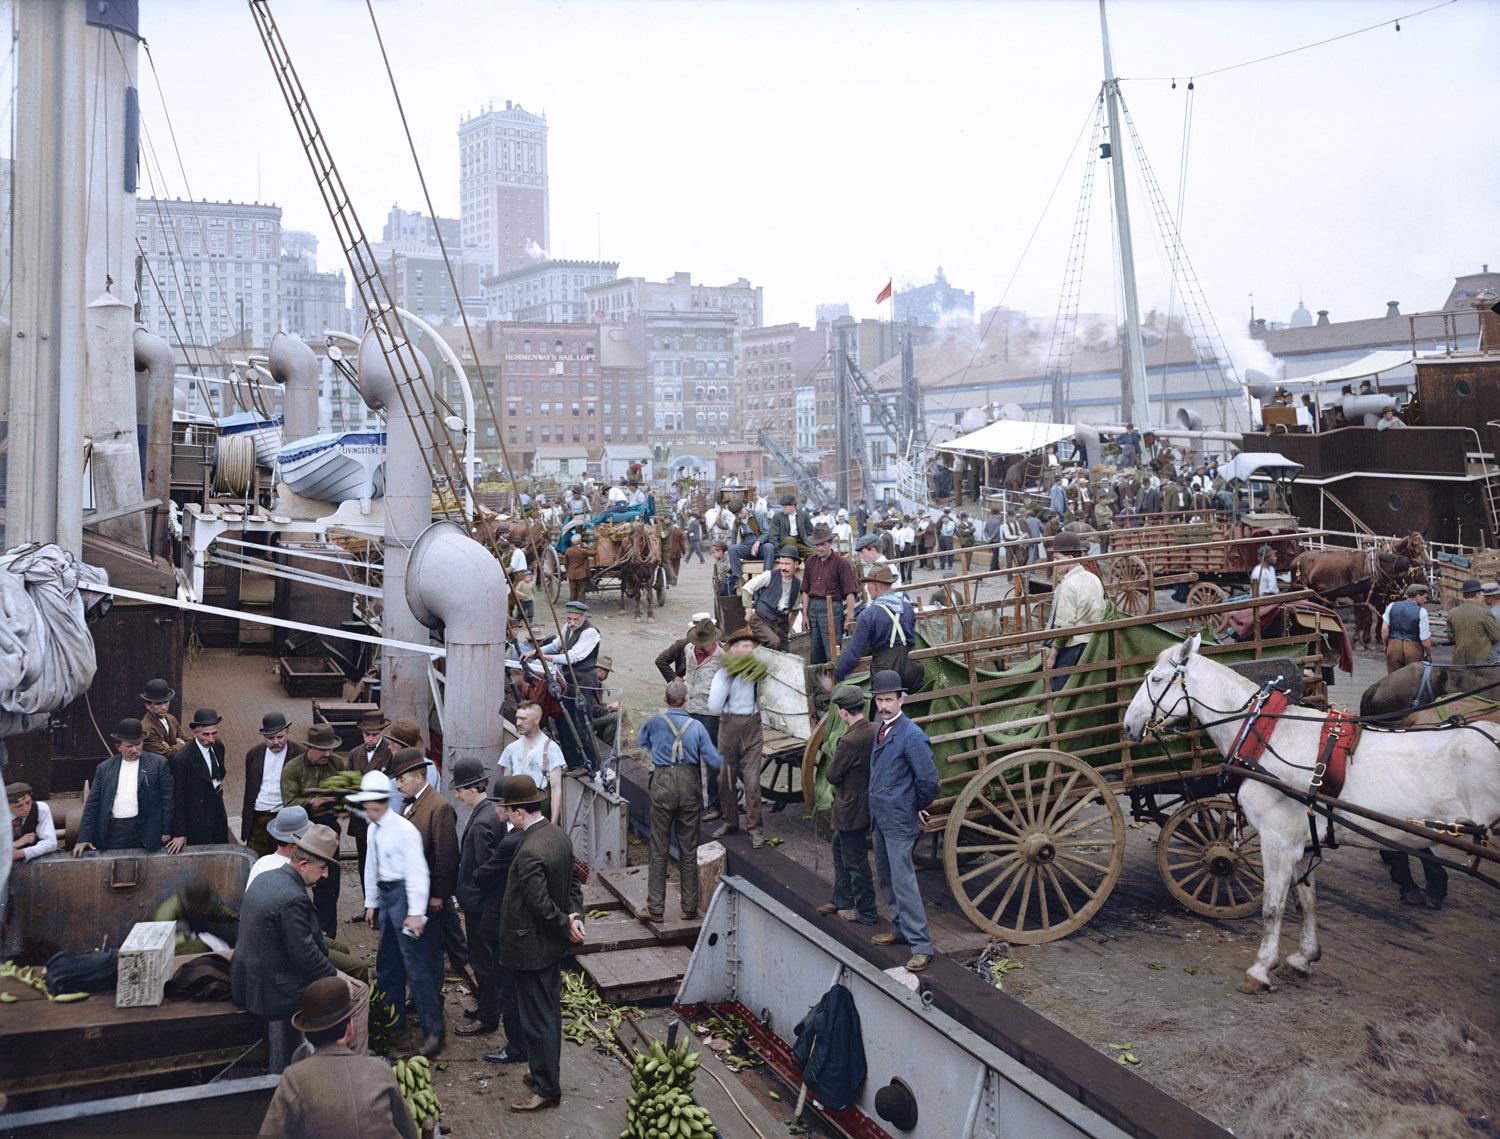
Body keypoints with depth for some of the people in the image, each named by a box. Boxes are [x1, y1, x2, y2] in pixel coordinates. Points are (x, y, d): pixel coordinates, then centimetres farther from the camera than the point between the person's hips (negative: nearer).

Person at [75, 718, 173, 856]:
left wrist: (166, 833, -3)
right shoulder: (104, 768, 11)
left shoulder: (158, 764, 3)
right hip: (113, 833, 2)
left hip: (145, 833, -2)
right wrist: (83, 838, 3)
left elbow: (167, 799, 2)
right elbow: (92, 804, 10)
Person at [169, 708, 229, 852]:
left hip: (219, 821, 6)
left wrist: (219, 781, 5)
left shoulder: (218, 746, -2)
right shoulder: (182, 758, -22)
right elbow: (178, 799, -16)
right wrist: (180, 834, -14)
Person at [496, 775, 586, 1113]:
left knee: (536, 1020, 5)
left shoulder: (529, 853, -29)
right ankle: (547, 1074, 36)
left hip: (531, 948, -9)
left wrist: (566, 925, -12)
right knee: (549, 1013, 21)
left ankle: (547, 1089, 17)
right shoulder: (558, 834, 0)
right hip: (552, 946, 9)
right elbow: (573, 882, 7)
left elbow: (541, 904, -26)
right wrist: (575, 916, -3)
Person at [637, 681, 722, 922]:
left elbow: (640, 742, 18)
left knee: (659, 850, 6)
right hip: (689, 786, 0)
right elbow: (715, 761, -5)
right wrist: (717, 773, 17)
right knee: (689, 850, 9)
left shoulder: (655, 721, -3)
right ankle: (689, 908, 16)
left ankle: (656, 908, 8)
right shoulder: (696, 727, -5)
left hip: (663, 785, 0)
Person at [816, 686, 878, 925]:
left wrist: (834, 757, 0)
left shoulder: (849, 741, -28)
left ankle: (865, 912, 19)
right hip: (867, 804, 9)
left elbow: (831, 776, -18)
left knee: (855, 861, 6)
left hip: (851, 810, -9)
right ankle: (842, 900, 36)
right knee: (839, 848, 24)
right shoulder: (874, 732, -1)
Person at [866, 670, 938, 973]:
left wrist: (918, 808, -5)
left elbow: (928, 779, -19)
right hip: (879, 817, 9)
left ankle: (921, 946, -4)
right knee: (886, 879, 18)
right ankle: (902, 928, 33)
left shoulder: (912, 736, -20)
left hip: (900, 820, -9)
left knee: (903, 882, -9)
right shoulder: (881, 729, 8)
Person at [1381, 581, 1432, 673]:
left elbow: (1384, 630, -3)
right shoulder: (1421, 612, -10)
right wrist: (1429, 656, 4)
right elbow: (1425, 641, -10)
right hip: (1413, 651, -3)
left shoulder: (1392, 606, 1)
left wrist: (1386, 645, 10)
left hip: (1393, 646, 3)